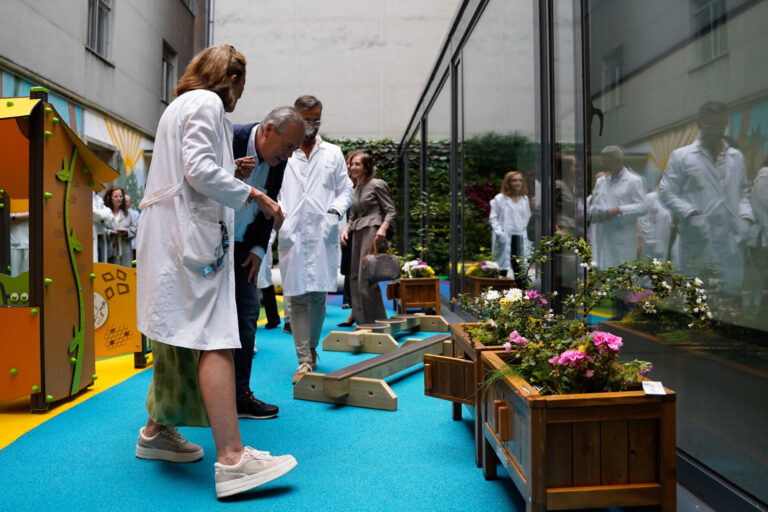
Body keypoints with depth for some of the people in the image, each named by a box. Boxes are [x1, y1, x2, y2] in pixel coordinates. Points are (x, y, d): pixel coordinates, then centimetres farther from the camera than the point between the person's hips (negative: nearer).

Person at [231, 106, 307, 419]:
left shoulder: (278, 161, 0)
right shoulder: (227, 139, -18)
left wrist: (258, 249, 0)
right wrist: (231, 175, -32)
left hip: (241, 247, 6)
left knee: (247, 315, 4)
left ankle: (239, 395, 14)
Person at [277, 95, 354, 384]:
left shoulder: (333, 154, 15)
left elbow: (345, 190, 14)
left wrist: (336, 210, -5)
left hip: (324, 236, 1)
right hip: (292, 236, -1)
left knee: (319, 296, 4)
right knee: (298, 299, -1)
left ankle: (312, 348, 26)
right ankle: (305, 361, 5)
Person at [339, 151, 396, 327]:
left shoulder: (377, 184, -1)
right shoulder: (355, 190, 20)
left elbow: (390, 211, -5)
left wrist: (383, 228, -21)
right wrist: (346, 229, 5)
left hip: (372, 231, -8)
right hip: (357, 234, 8)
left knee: (366, 277, -14)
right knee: (355, 275, 6)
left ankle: (376, 320, -7)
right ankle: (358, 317, 15)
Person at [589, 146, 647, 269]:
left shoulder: (634, 181, 1)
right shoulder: (600, 181, 17)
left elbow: (642, 207, -6)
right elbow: (593, 204, 21)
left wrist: (618, 210, -17)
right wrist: (594, 214, -2)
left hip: (622, 239, -5)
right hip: (602, 237, 5)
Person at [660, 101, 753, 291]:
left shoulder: (737, 157, 16)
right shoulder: (681, 156, 3)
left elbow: (743, 192, 21)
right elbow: (666, 192, -1)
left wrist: (745, 216, 2)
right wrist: (691, 213, -15)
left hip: (730, 241, 4)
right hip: (697, 241, -4)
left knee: (731, 294, 7)